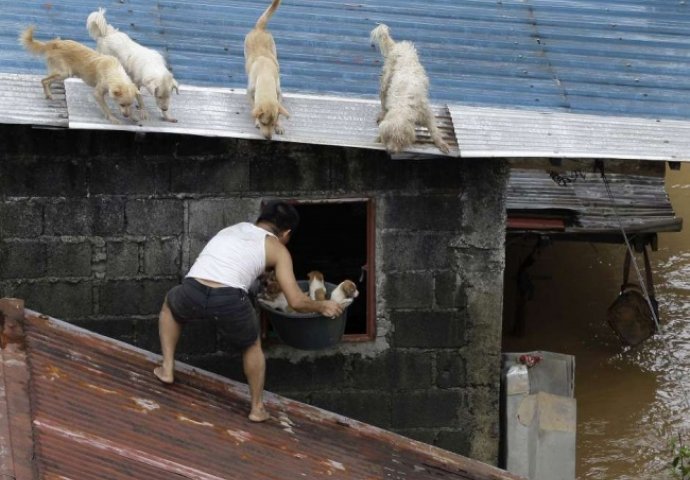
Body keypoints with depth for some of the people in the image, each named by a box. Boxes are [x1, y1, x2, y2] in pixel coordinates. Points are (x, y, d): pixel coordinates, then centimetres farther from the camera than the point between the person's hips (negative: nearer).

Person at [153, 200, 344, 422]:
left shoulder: (233, 228, 33)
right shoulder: (277, 249, 19)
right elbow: (296, 302, 12)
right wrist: (323, 306, 33)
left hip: (192, 292, 3)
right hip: (230, 300, -3)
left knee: (170, 304, 40)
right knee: (252, 346, 30)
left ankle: (167, 369, 35)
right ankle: (257, 408, 32)